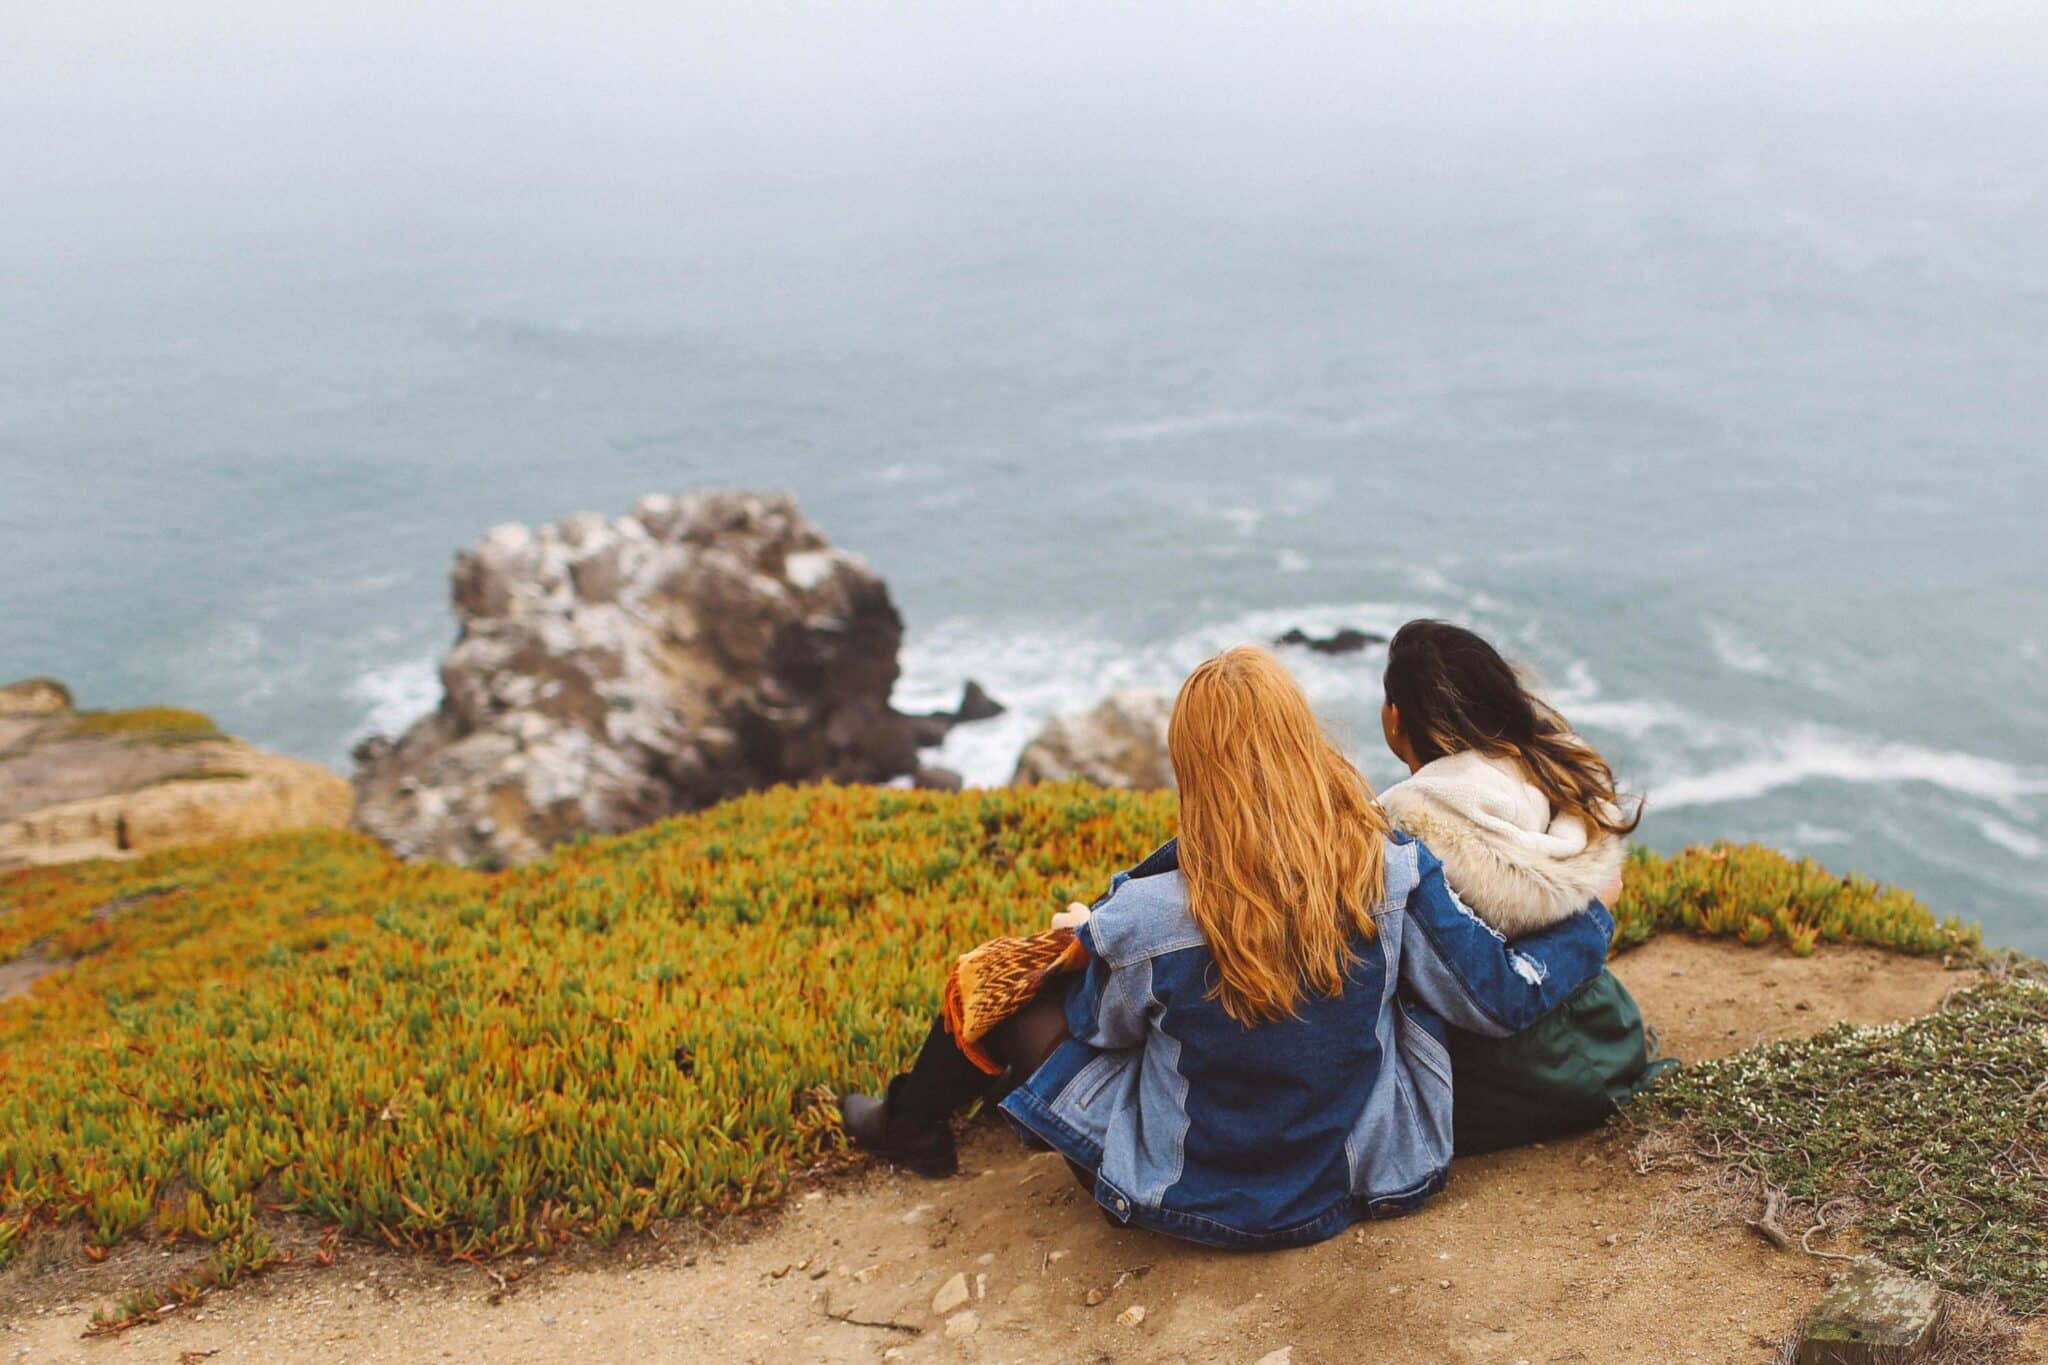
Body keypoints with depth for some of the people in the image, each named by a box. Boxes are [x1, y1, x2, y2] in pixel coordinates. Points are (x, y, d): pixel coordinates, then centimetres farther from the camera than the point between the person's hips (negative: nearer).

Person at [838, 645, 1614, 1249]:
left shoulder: (1145, 921, -26)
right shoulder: (1392, 876, -21)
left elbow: (1100, 1026, -4)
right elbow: (1505, 998, -8)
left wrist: (1092, 934, 16)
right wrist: (1591, 922, 10)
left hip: (1194, 1202, -3)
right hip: (1361, 1178, 3)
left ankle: (911, 1123, 45)